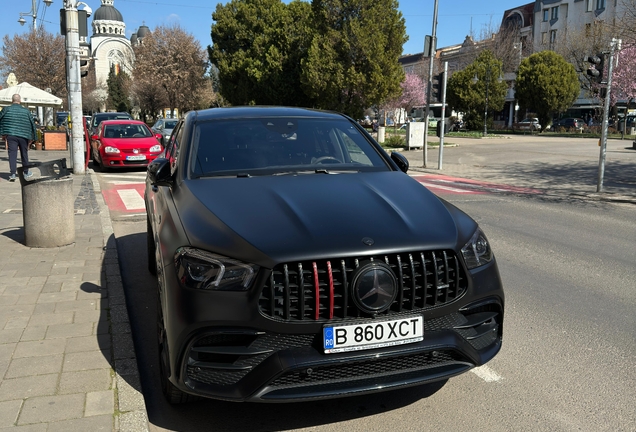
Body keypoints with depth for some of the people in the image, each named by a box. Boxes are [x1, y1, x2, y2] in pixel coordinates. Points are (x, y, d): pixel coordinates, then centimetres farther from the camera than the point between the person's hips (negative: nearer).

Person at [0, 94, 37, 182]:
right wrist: (32, 138, 14)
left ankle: (13, 174, -12)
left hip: (11, 135, -1)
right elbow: (32, 124, 7)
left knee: (12, 154, -2)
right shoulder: (26, 111, 5)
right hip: (24, 136, 1)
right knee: (24, 154, 15)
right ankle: (26, 173, 27)